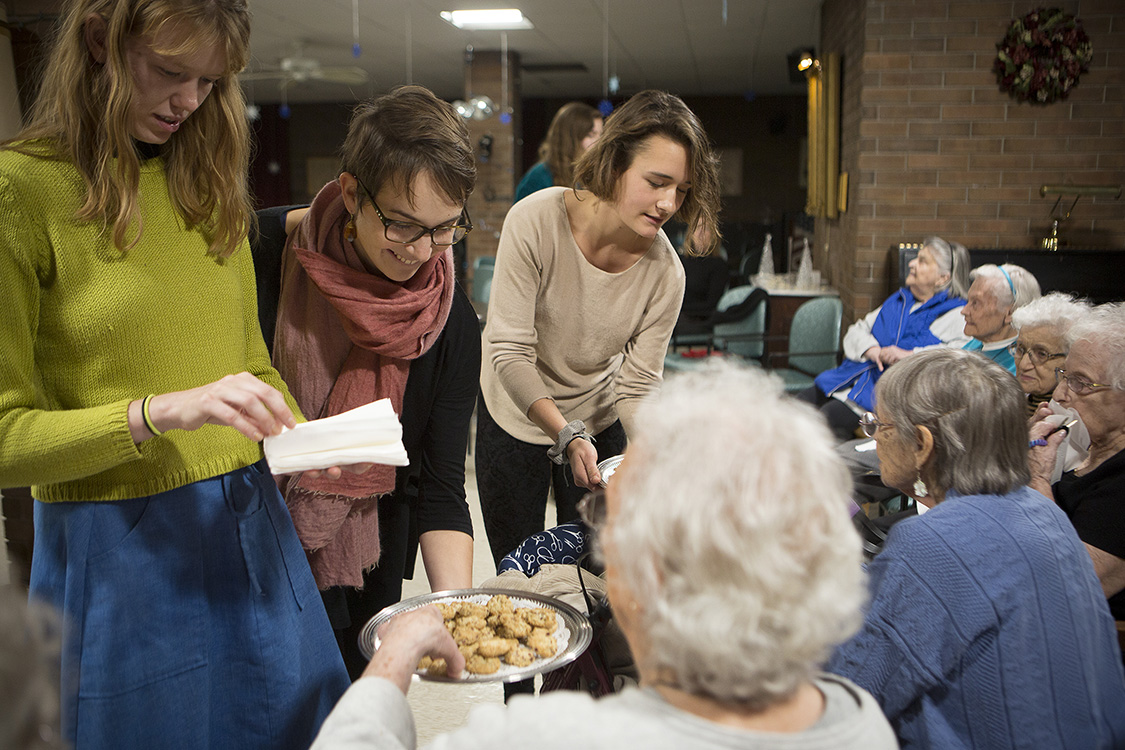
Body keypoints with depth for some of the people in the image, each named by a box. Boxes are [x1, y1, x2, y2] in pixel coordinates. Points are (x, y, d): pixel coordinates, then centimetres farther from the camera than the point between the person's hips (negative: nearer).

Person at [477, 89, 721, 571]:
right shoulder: (535, 222, -27)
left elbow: (638, 386, -15)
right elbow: (509, 351, -26)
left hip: (600, 422, 2)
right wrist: (566, 436, -37)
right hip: (515, 417, -1)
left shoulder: (664, 273, -20)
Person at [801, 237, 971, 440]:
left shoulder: (956, 314, 1)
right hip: (860, 376, 7)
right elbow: (856, 331, 21)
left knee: (830, 416, -28)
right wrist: (872, 350, -3)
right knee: (803, 400, -12)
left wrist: (909, 355, -23)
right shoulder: (899, 300, 24)